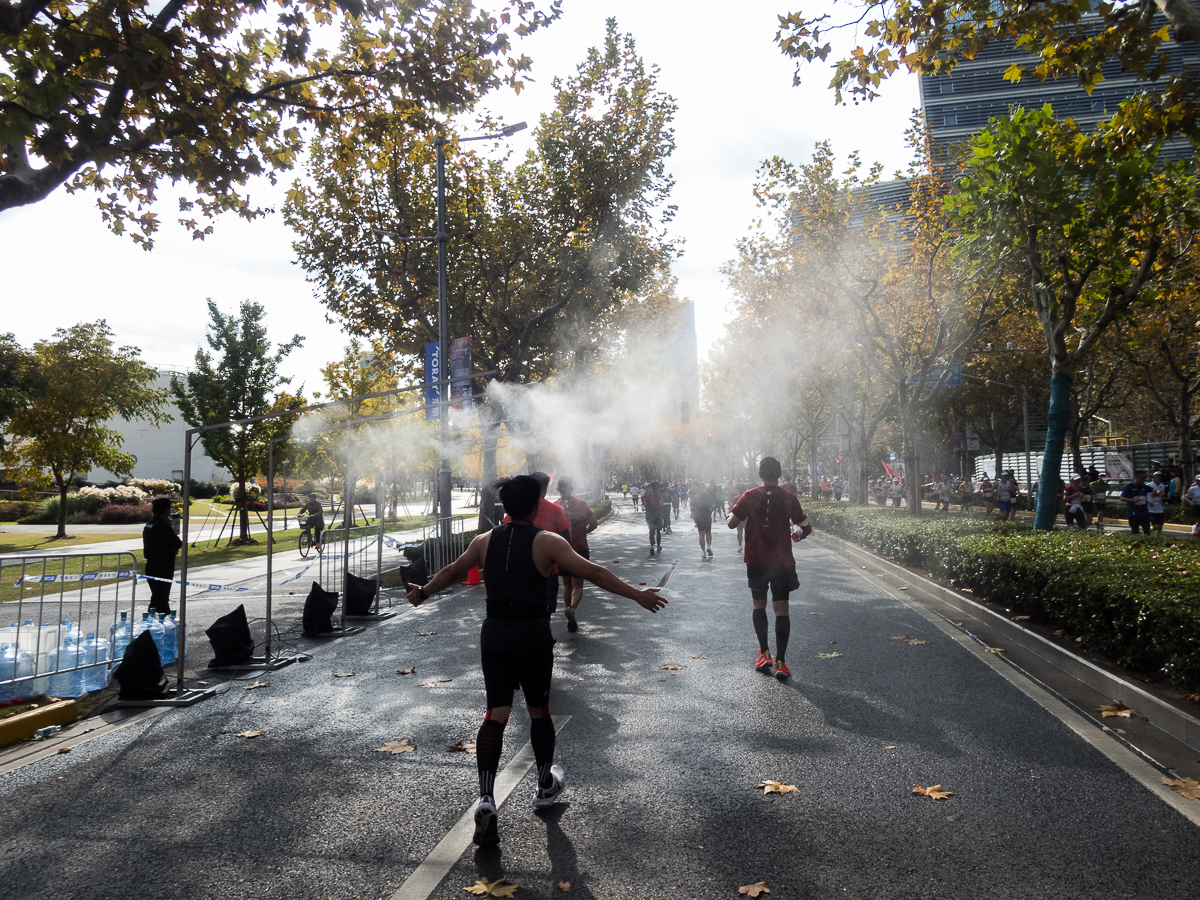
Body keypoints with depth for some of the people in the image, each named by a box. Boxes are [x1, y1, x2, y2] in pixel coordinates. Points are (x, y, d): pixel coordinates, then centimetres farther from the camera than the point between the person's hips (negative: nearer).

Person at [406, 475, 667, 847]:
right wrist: (637, 595, -8)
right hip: (532, 635, -3)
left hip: (494, 634, 3)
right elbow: (593, 572, -12)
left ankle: (486, 798, -9)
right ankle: (545, 785, 34)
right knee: (539, 711, 15)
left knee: (495, 714, 5)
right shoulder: (547, 541, -7)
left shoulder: (484, 541, 6)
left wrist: (423, 592, 37)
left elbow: (452, 572, 19)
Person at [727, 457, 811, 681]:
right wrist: (799, 535, 23)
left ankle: (764, 654, 12)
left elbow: (731, 523, -7)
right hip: (782, 561, 0)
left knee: (758, 605, 17)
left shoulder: (749, 497, -7)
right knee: (781, 610, 4)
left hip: (756, 561, 0)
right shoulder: (789, 499, -5)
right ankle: (780, 662, 1)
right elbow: (807, 528, 1)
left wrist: (731, 513, 15)